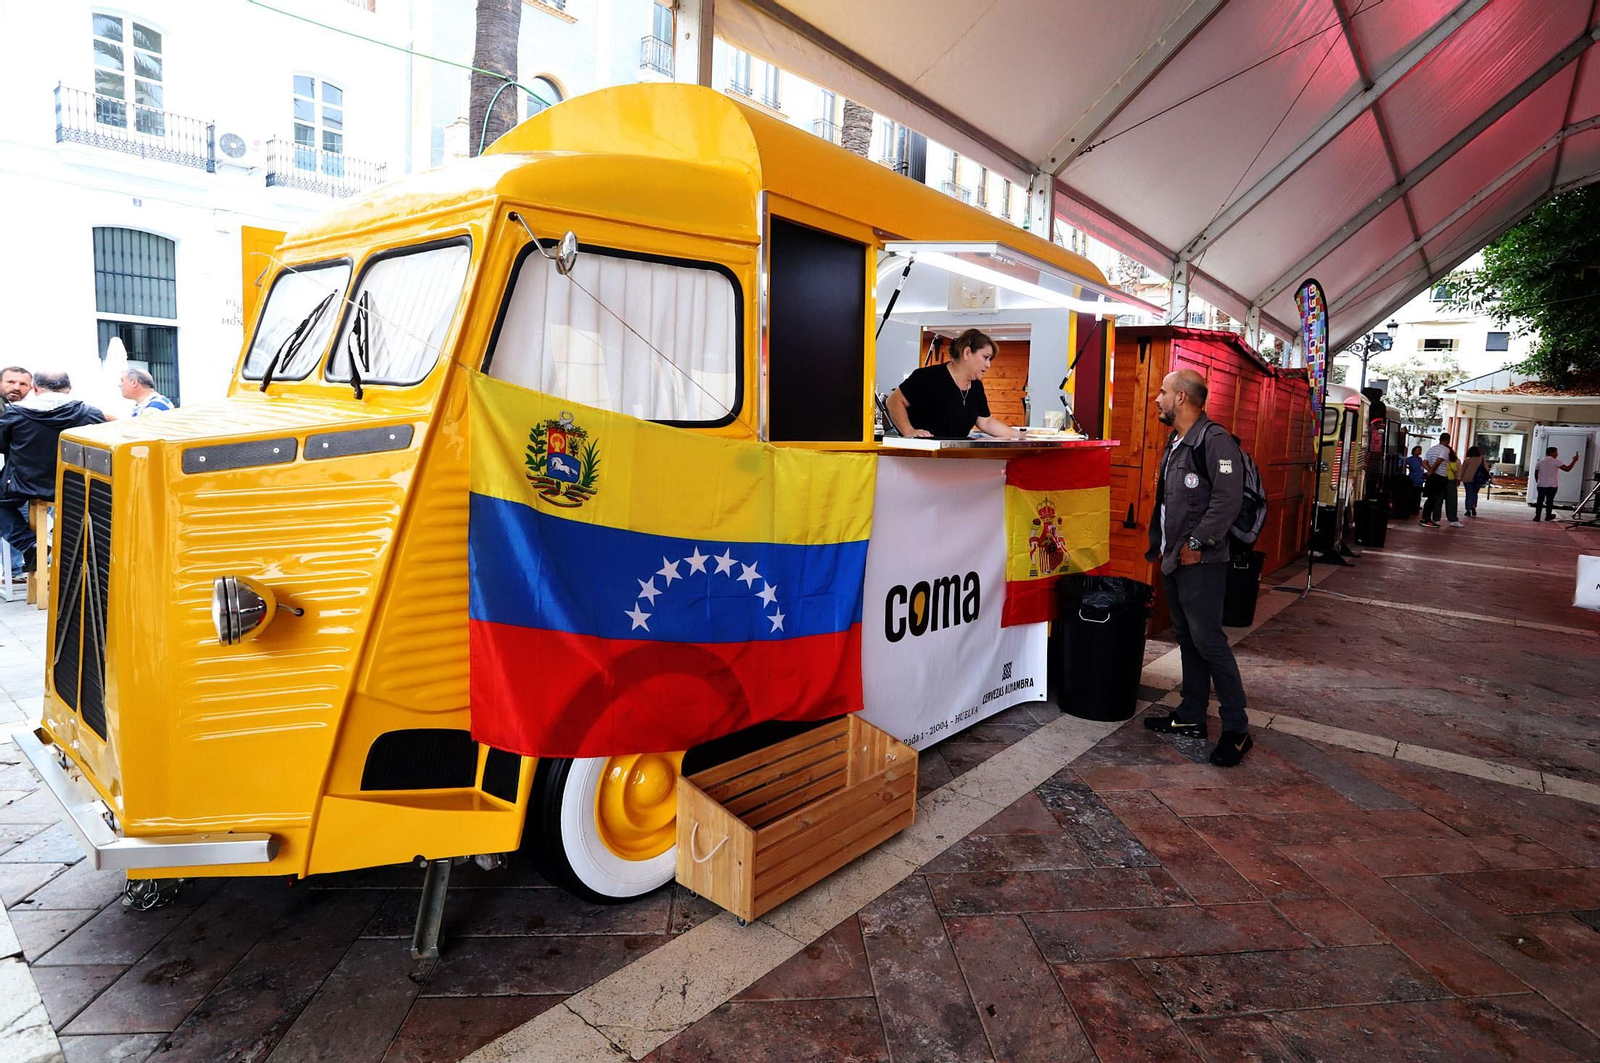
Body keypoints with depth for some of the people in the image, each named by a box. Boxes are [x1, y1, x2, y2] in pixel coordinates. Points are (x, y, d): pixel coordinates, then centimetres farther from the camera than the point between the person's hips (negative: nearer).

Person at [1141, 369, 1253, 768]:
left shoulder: (1214, 440, -14)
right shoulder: (1175, 443, 17)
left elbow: (1229, 497, -22)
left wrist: (1197, 543, -20)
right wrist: (1158, 543, 18)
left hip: (1200, 561, -10)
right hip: (1174, 560, 10)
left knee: (1208, 641, -8)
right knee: (1187, 639, 14)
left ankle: (1236, 728, 3)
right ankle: (1191, 716, 24)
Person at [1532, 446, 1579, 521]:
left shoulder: (1540, 461, 8)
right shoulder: (1556, 461, -6)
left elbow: (1536, 474, 11)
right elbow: (1567, 469, -11)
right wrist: (1574, 461, -2)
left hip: (1541, 485, 3)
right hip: (1552, 485, -3)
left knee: (1539, 501, 3)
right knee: (1549, 501, 7)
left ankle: (1537, 516, 0)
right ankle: (1548, 516, 15)